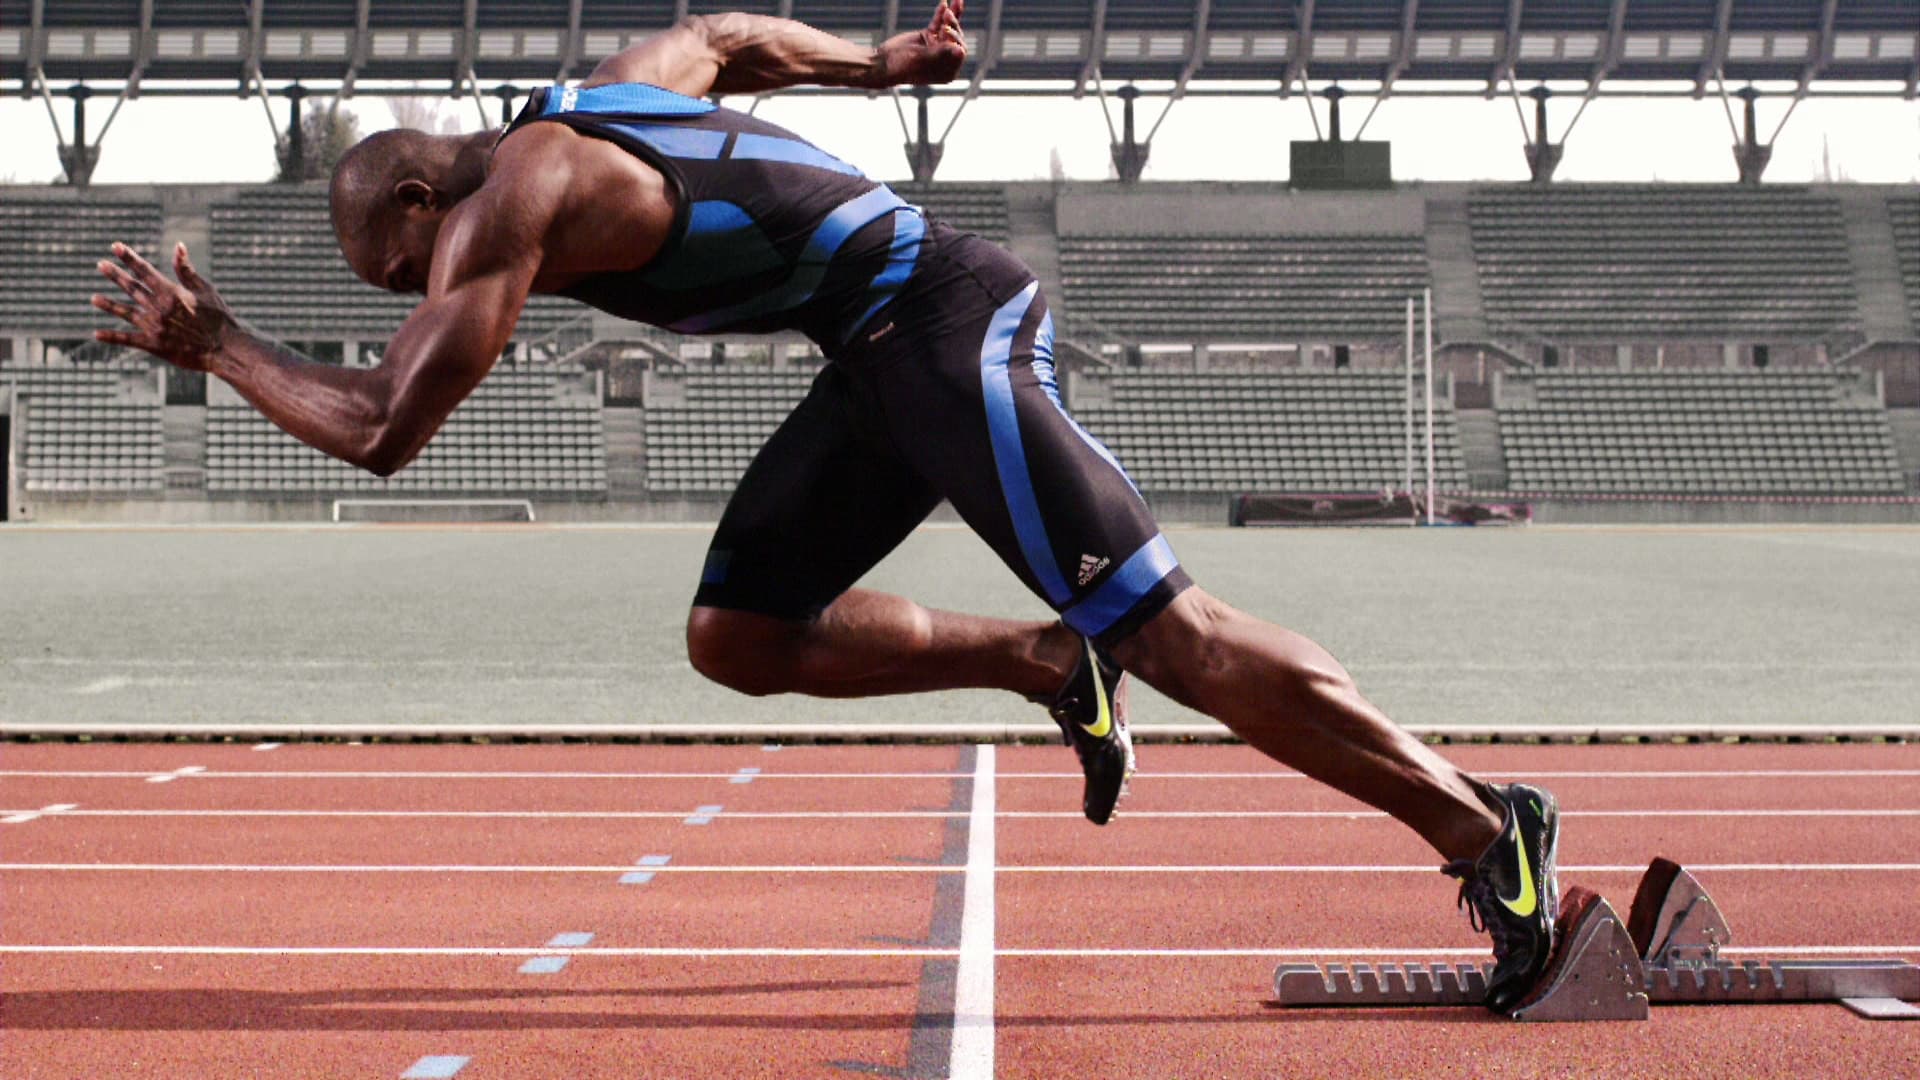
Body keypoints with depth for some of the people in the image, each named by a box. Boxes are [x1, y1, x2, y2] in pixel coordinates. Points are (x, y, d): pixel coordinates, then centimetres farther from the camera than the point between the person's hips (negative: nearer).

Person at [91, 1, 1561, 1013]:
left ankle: (1486, 828, -6)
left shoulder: (502, 205, -9)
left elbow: (383, 430, -12)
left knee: (1168, 631, -11)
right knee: (736, 636, 11)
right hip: (890, 356, 10)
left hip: (946, 325, -10)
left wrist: (217, 347, 1)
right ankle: (1053, 668, 17)